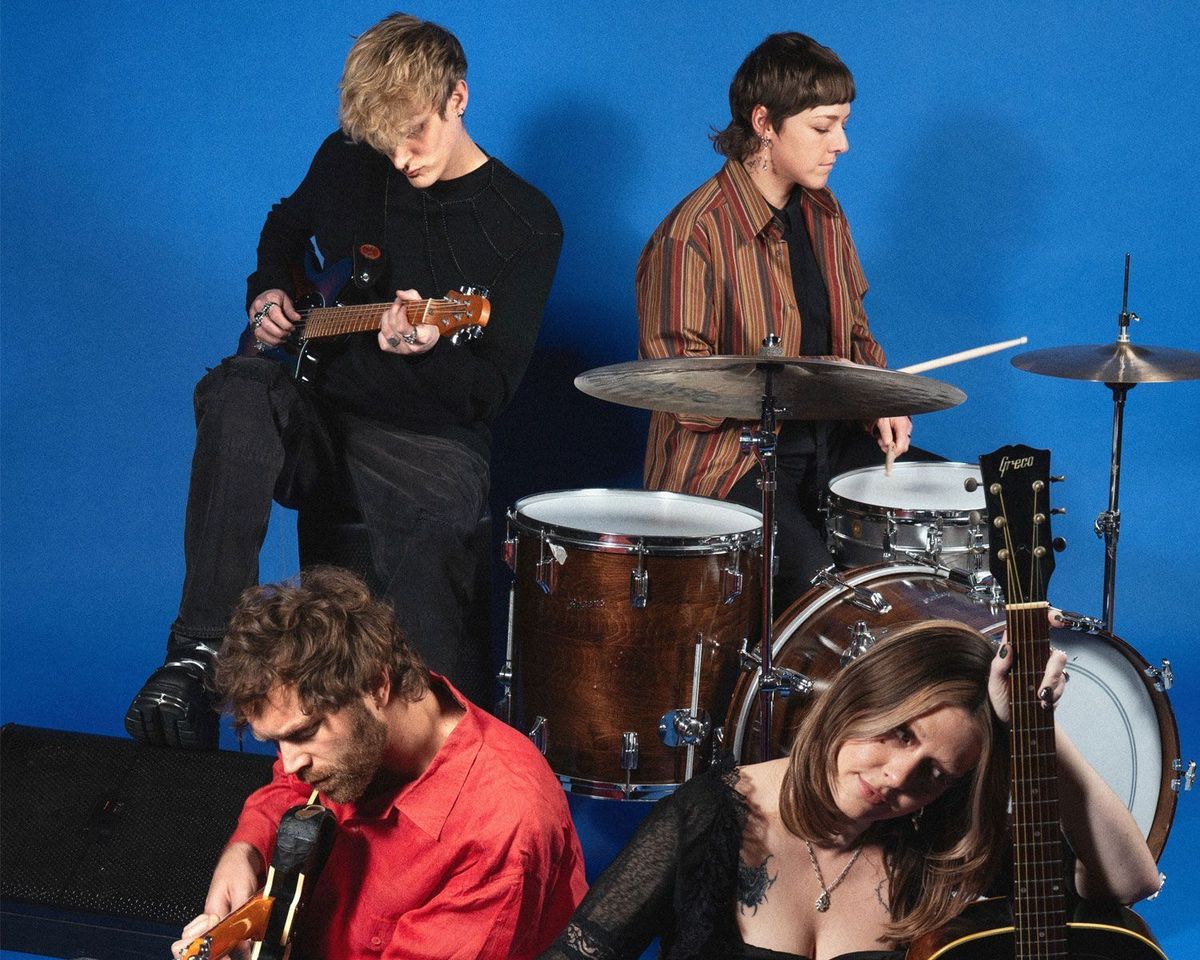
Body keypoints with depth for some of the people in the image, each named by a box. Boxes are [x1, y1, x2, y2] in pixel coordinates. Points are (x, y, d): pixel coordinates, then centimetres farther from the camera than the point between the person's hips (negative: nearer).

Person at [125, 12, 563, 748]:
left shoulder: (524, 225, -7)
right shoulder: (346, 161, 6)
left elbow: (492, 391, -11)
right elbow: (286, 226, 30)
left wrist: (427, 349, -32)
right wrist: (268, 292, 9)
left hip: (428, 439, -3)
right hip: (318, 416, 4)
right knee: (239, 394, -32)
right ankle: (202, 652, -34)